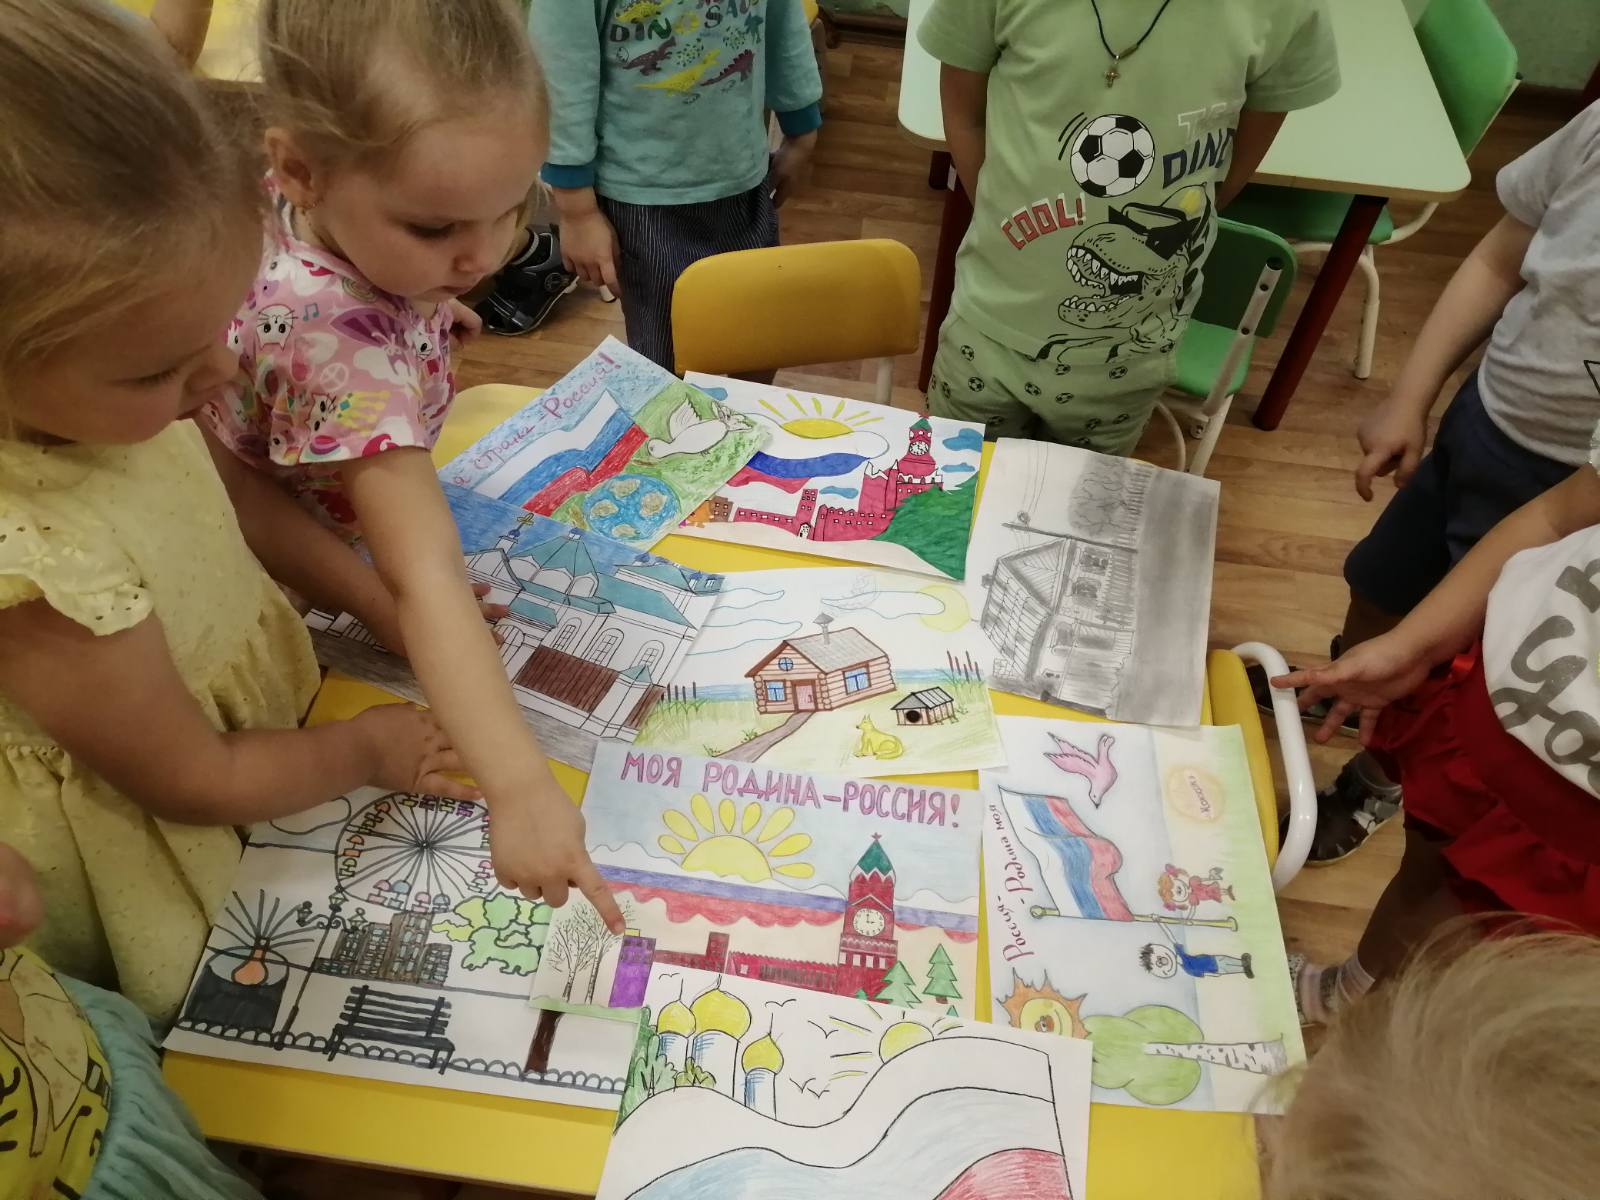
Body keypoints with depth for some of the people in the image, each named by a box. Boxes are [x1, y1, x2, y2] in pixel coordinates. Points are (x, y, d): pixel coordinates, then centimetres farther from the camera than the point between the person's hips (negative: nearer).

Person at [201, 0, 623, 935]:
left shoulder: (333, 212, -22)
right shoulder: (339, 344, -43)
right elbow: (427, 581, -49)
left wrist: (420, 299, -1)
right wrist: (521, 786, -55)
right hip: (296, 603, -7)